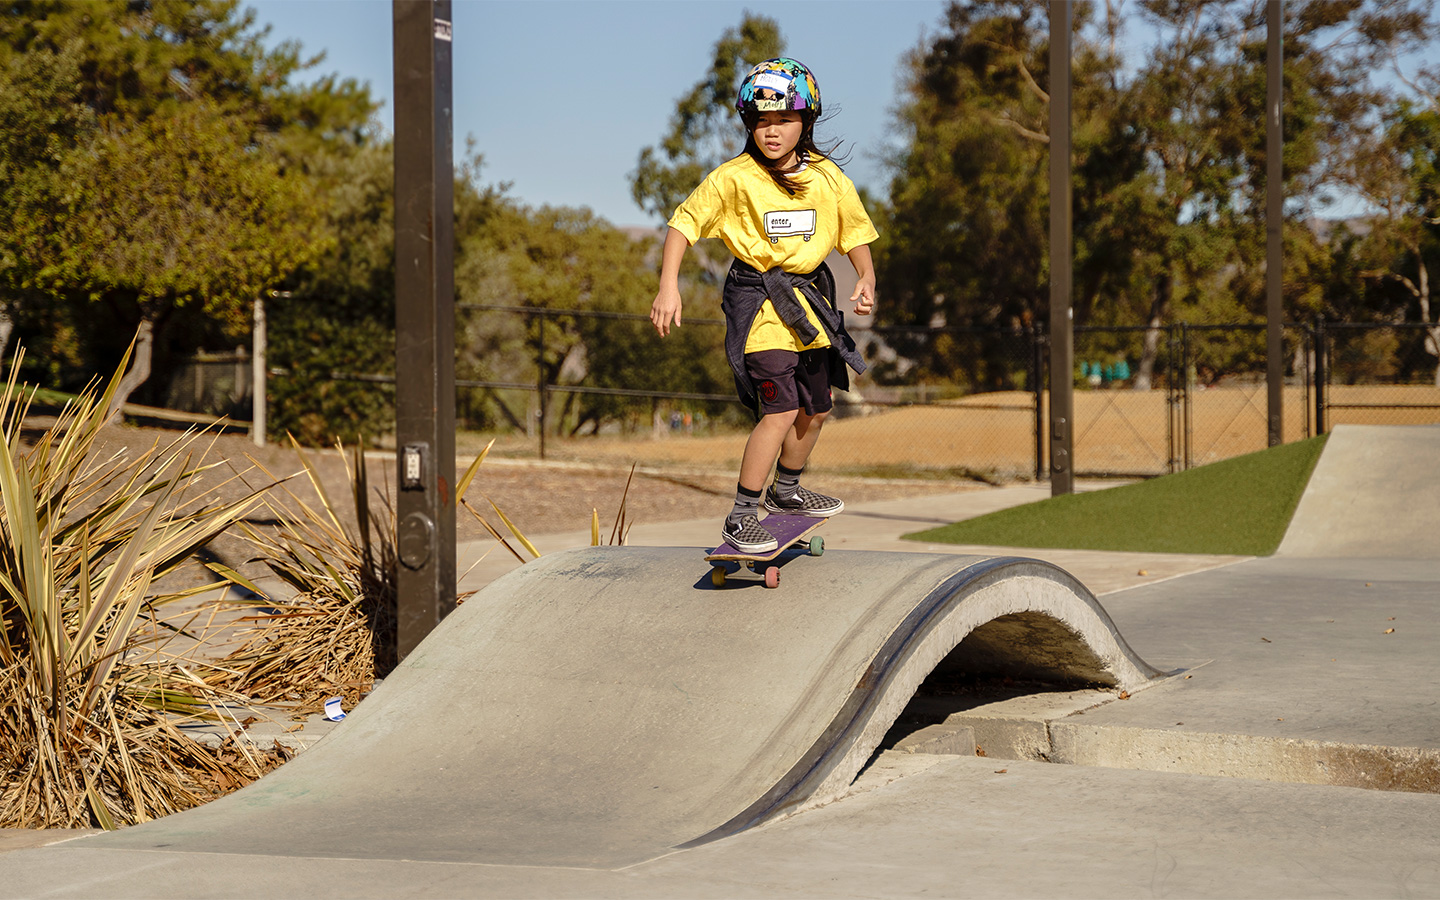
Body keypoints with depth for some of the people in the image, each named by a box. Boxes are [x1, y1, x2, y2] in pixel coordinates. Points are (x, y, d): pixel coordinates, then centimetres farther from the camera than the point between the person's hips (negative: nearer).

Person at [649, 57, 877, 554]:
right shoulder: (733, 178, -13)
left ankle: (785, 492, 40)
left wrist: (866, 279, -5)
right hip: (759, 302, -6)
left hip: (810, 298, 6)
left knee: (816, 410, 17)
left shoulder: (828, 178, -1)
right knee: (781, 410, -18)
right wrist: (668, 286, -20)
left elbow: (854, 231, 12)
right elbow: (684, 223, -10)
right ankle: (741, 517, -11)